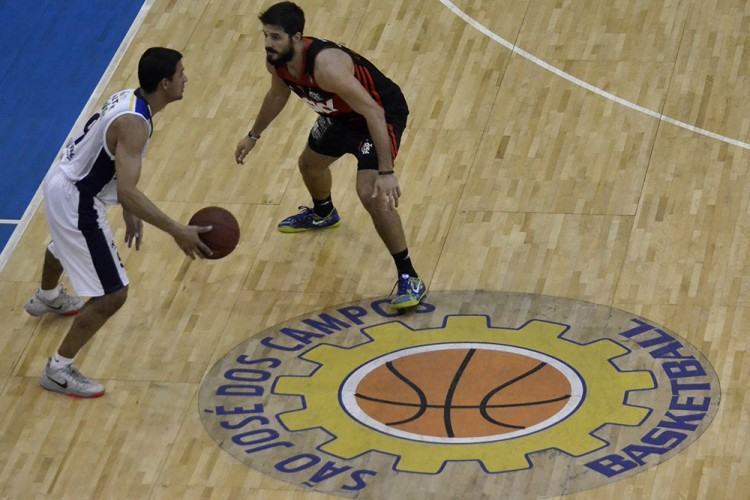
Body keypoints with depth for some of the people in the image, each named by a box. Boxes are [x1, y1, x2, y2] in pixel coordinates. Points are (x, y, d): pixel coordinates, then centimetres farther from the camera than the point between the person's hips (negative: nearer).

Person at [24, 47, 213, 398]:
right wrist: (177, 232, -39)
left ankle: (46, 299, 74)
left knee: (64, 245, 41)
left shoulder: (129, 98, -1)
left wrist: (129, 212, 19)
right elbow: (127, 191, -38)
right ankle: (58, 371, 6)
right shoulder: (134, 124, -30)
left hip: (62, 182, 10)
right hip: (76, 203, -10)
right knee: (112, 295, -5)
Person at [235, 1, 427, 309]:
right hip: (341, 115, 9)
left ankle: (409, 278, -14)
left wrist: (386, 173, -45)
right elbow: (278, 94, 12)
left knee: (371, 194, -24)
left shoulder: (325, 64, -41)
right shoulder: (277, 61, -14)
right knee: (310, 164, 29)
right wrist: (253, 136, 21)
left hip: (382, 114, -9)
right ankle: (323, 214, 64)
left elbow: (373, 112, -41)